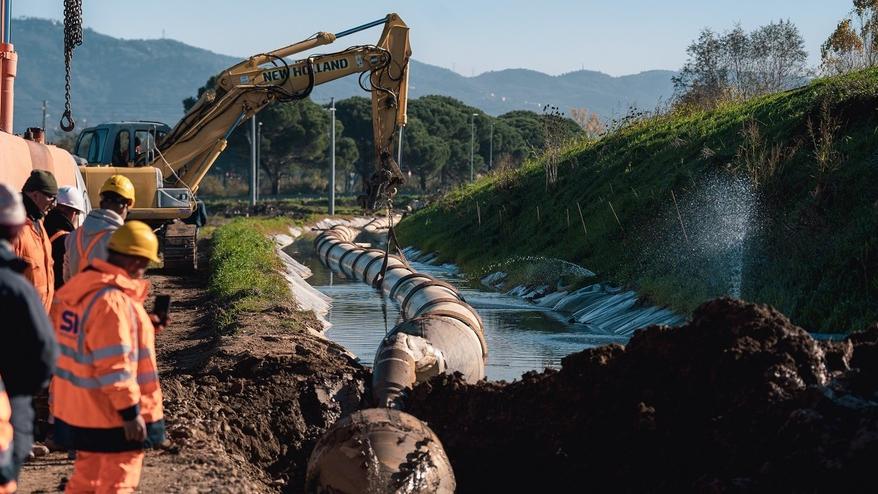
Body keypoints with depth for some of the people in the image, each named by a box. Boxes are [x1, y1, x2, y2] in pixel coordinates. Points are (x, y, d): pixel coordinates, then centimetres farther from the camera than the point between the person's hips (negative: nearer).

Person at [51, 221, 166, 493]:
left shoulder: (77, 288, 6)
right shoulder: (113, 301, -24)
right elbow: (114, 366, -26)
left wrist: (143, 326, 15)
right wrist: (130, 412, -21)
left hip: (77, 410, 9)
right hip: (114, 419, -9)